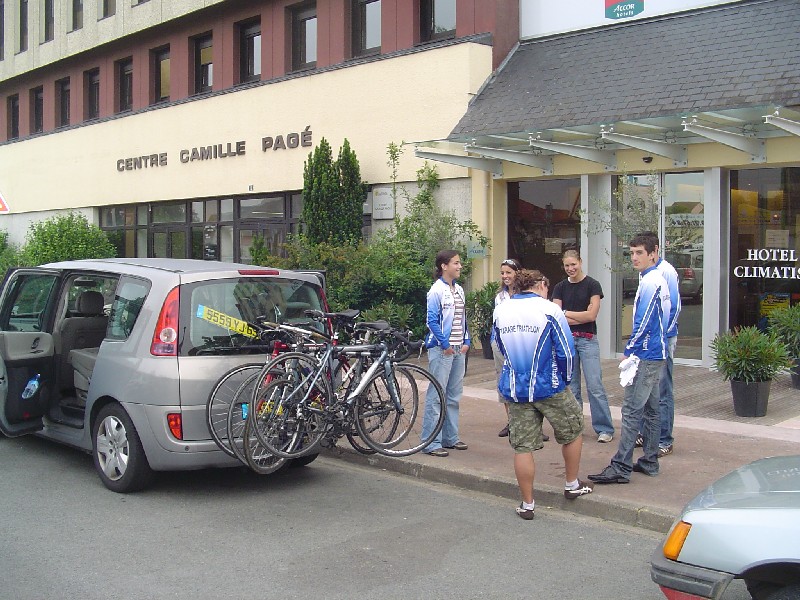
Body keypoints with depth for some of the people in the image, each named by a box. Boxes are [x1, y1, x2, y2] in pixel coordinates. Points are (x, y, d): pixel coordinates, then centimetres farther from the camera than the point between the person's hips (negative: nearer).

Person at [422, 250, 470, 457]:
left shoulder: (459, 290, 14)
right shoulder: (437, 290, -10)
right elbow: (432, 320, -14)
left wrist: (466, 341, 9)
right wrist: (445, 344, -14)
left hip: (458, 349, 8)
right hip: (441, 349, -8)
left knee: (454, 396, 14)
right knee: (436, 396, -6)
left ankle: (450, 437, 24)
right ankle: (431, 443, -3)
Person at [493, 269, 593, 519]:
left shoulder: (500, 311, 3)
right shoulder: (549, 310, -10)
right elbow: (566, 352, -9)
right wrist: (565, 379, 6)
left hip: (514, 389, 4)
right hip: (549, 387, -3)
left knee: (522, 447, 8)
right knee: (573, 432, 20)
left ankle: (527, 504, 14)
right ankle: (572, 485, 31)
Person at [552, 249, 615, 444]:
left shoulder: (592, 285, -2)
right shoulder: (560, 287, 9)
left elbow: (592, 314, -9)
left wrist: (567, 314, -3)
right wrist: (581, 317, -9)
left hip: (587, 340, -4)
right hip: (566, 339, 4)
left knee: (595, 385, -7)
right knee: (570, 386, 9)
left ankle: (605, 429, -1)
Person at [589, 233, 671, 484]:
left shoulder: (650, 282, -16)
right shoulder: (657, 279, 15)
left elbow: (643, 323, -19)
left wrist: (629, 354, -12)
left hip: (645, 356, -10)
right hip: (656, 353, 10)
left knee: (631, 410, -9)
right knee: (650, 409, 14)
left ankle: (621, 468, -8)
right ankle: (649, 461, 21)